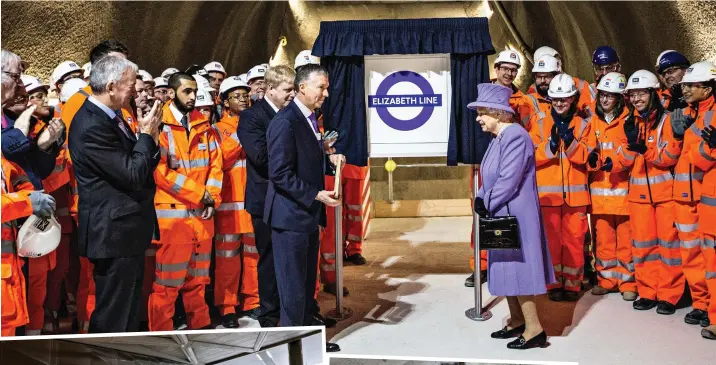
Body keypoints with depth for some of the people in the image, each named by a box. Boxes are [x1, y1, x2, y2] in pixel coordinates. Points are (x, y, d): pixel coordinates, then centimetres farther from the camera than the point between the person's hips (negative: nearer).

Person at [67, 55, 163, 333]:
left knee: (127, 307, 22)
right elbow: (132, 175, -23)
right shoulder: (91, 126, -22)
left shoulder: (108, 116, 8)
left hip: (124, 227, 10)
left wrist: (148, 137, -5)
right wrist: (148, 135, -12)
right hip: (114, 232, -10)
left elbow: (135, 164, 13)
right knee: (113, 313, 3)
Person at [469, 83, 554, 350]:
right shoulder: (497, 139, 12)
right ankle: (516, 321, 27)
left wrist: (487, 204, -14)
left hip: (515, 216, -10)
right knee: (505, 269, 15)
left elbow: (509, 181, -24)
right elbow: (490, 178, 15)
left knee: (517, 268, -4)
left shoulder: (515, 136, -18)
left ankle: (534, 329, 6)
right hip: (501, 216, 10)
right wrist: (481, 199, -2)